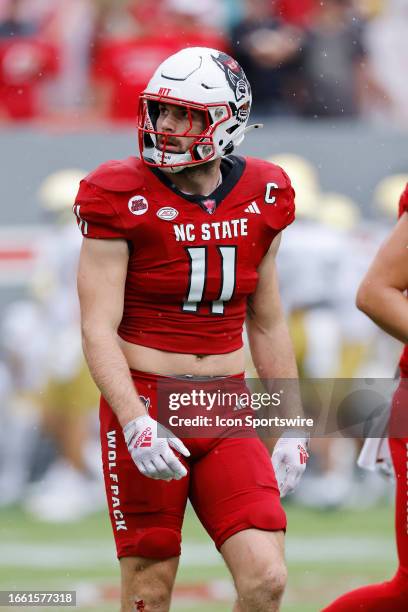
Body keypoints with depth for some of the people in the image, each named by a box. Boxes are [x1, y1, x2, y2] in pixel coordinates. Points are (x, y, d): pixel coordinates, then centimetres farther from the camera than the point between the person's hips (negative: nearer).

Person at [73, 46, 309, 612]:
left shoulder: (261, 199, 4)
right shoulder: (124, 199, -9)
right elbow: (99, 330, -13)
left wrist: (293, 428, 14)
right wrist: (135, 424, -25)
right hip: (145, 408, -4)